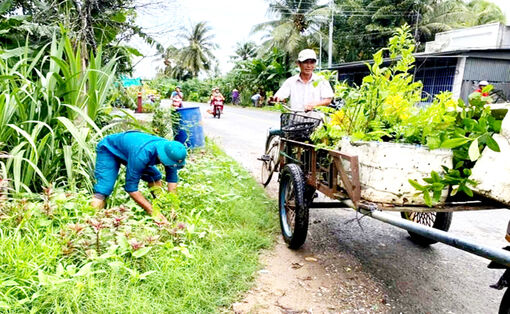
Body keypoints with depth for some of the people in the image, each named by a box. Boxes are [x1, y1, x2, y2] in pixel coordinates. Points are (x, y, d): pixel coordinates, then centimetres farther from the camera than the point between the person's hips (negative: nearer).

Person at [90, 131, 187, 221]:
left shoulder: (170, 149, -26)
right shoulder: (141, 155, -44)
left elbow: (172, 178, -15)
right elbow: (131, 187, -36)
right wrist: (152, 211, -37)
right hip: (109, 150, -6)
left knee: (156, 177, -3)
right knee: (102, 191, -22)